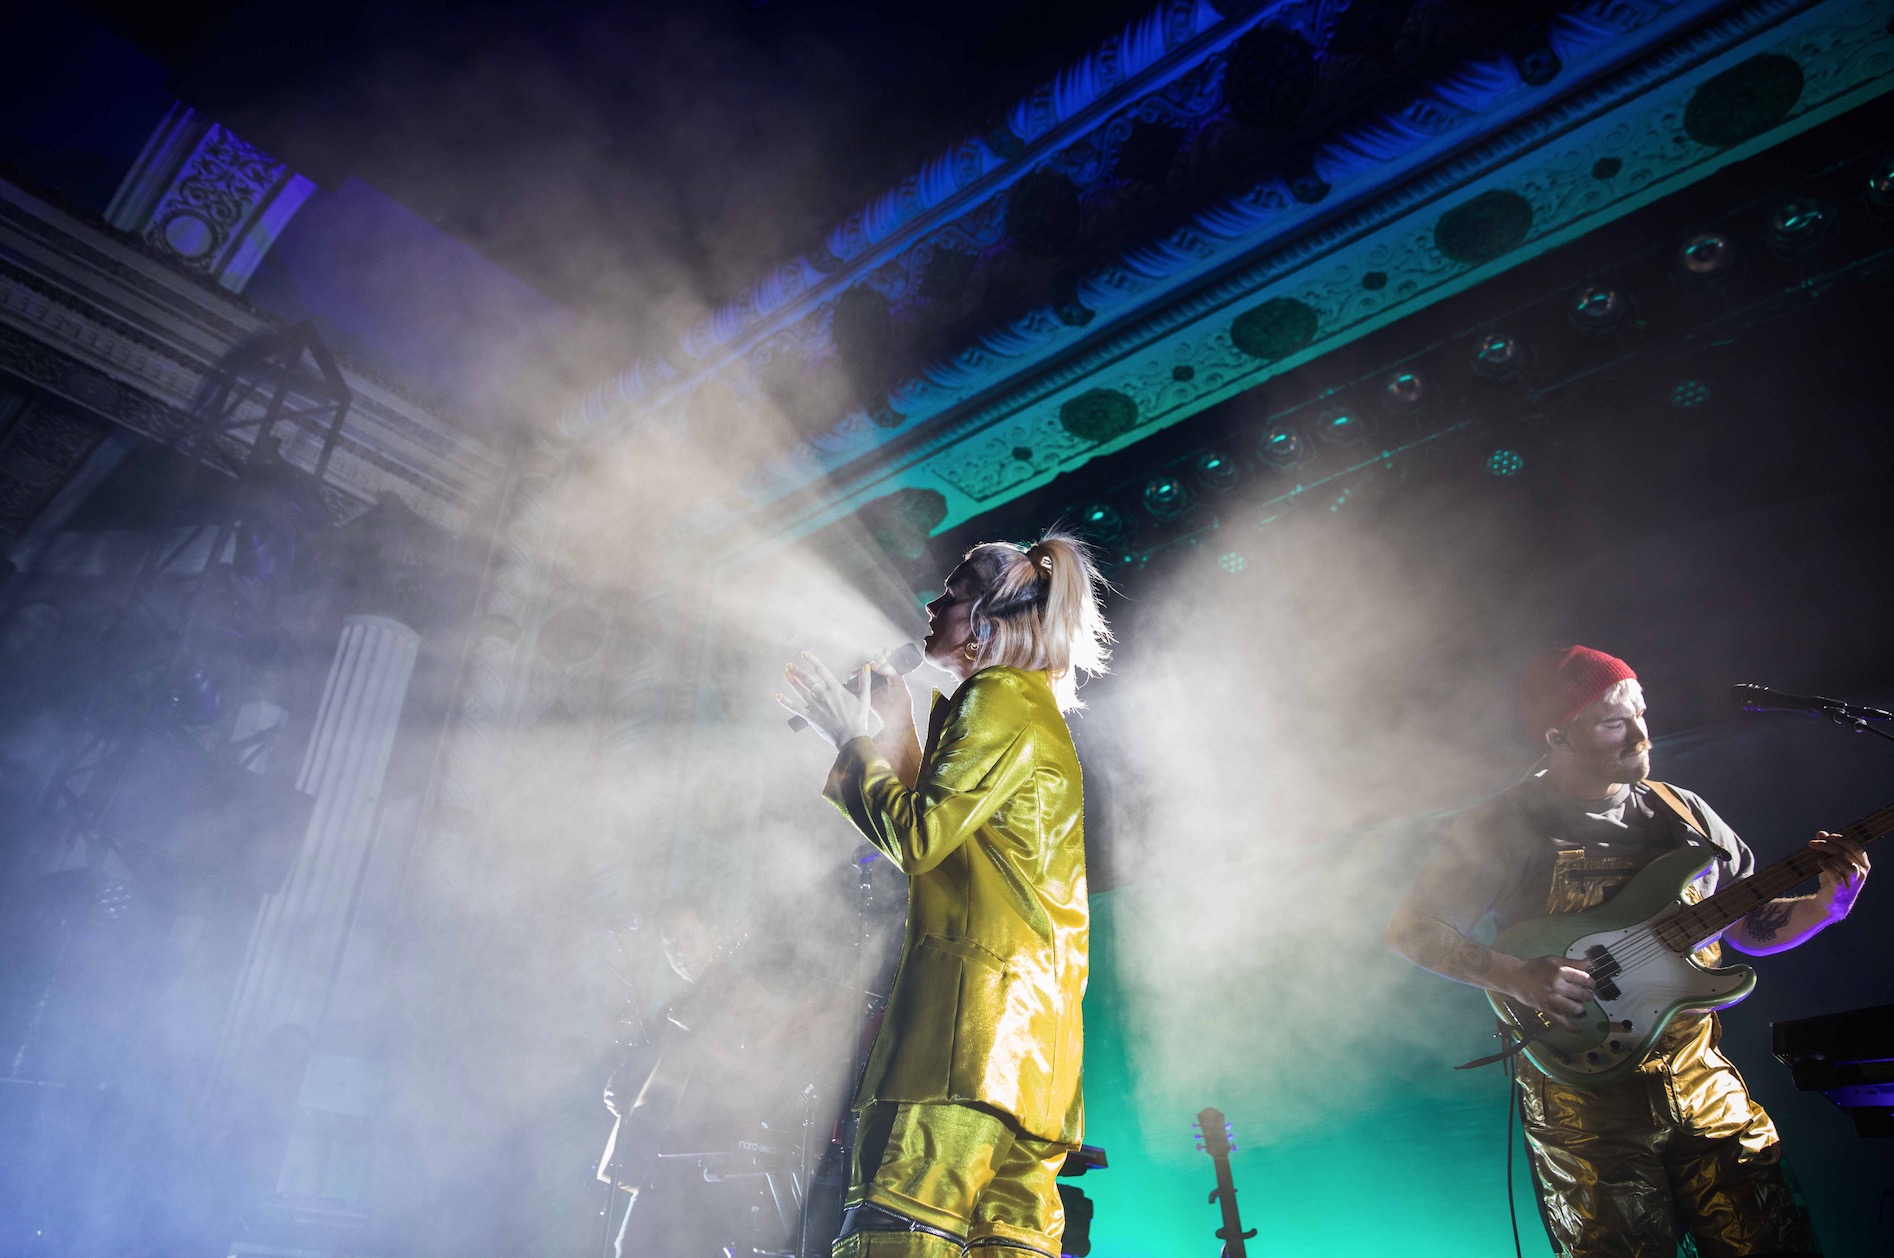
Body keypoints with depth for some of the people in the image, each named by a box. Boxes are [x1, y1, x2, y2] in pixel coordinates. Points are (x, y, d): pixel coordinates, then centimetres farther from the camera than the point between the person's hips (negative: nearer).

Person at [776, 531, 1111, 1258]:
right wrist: (898, 734, 28)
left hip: (978, 996, -10)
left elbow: (917, 838, -11)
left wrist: (852, 741, 3)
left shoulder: (1001, 696, -3)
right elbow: (938, 836, 29)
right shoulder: (1038, 714, 27)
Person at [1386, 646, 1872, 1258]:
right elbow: (1410, 929, -8)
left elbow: (1754, 929, 16)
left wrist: (1827, 902, -3)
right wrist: (1518, 976, -20)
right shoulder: (1505, 827, -9)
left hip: (1704, 1086, 5)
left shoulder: (1684, 814, 8)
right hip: (1584, 1105, -5)